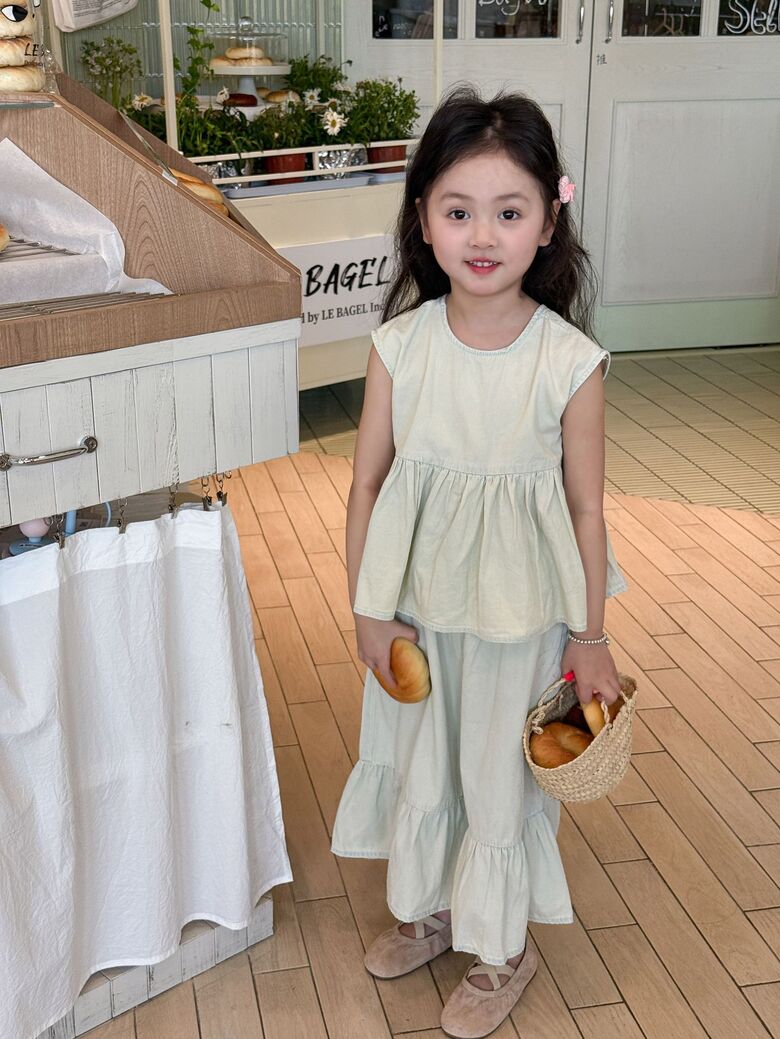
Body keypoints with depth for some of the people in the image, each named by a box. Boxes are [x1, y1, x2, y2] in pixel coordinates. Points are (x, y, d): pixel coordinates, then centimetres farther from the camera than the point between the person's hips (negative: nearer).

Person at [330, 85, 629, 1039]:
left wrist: (590, 638, -2)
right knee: (416, 761, 21)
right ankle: (428, 908, 49)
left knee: (501, 774, 14)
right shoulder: (399, 345, -11)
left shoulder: (571, 361, -17)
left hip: (521, 610, -3)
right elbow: (368, 483, -3)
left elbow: (585, 505, -8)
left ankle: (503, 950, 40)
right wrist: (368, 611, 0)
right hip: (417, 602, 3)